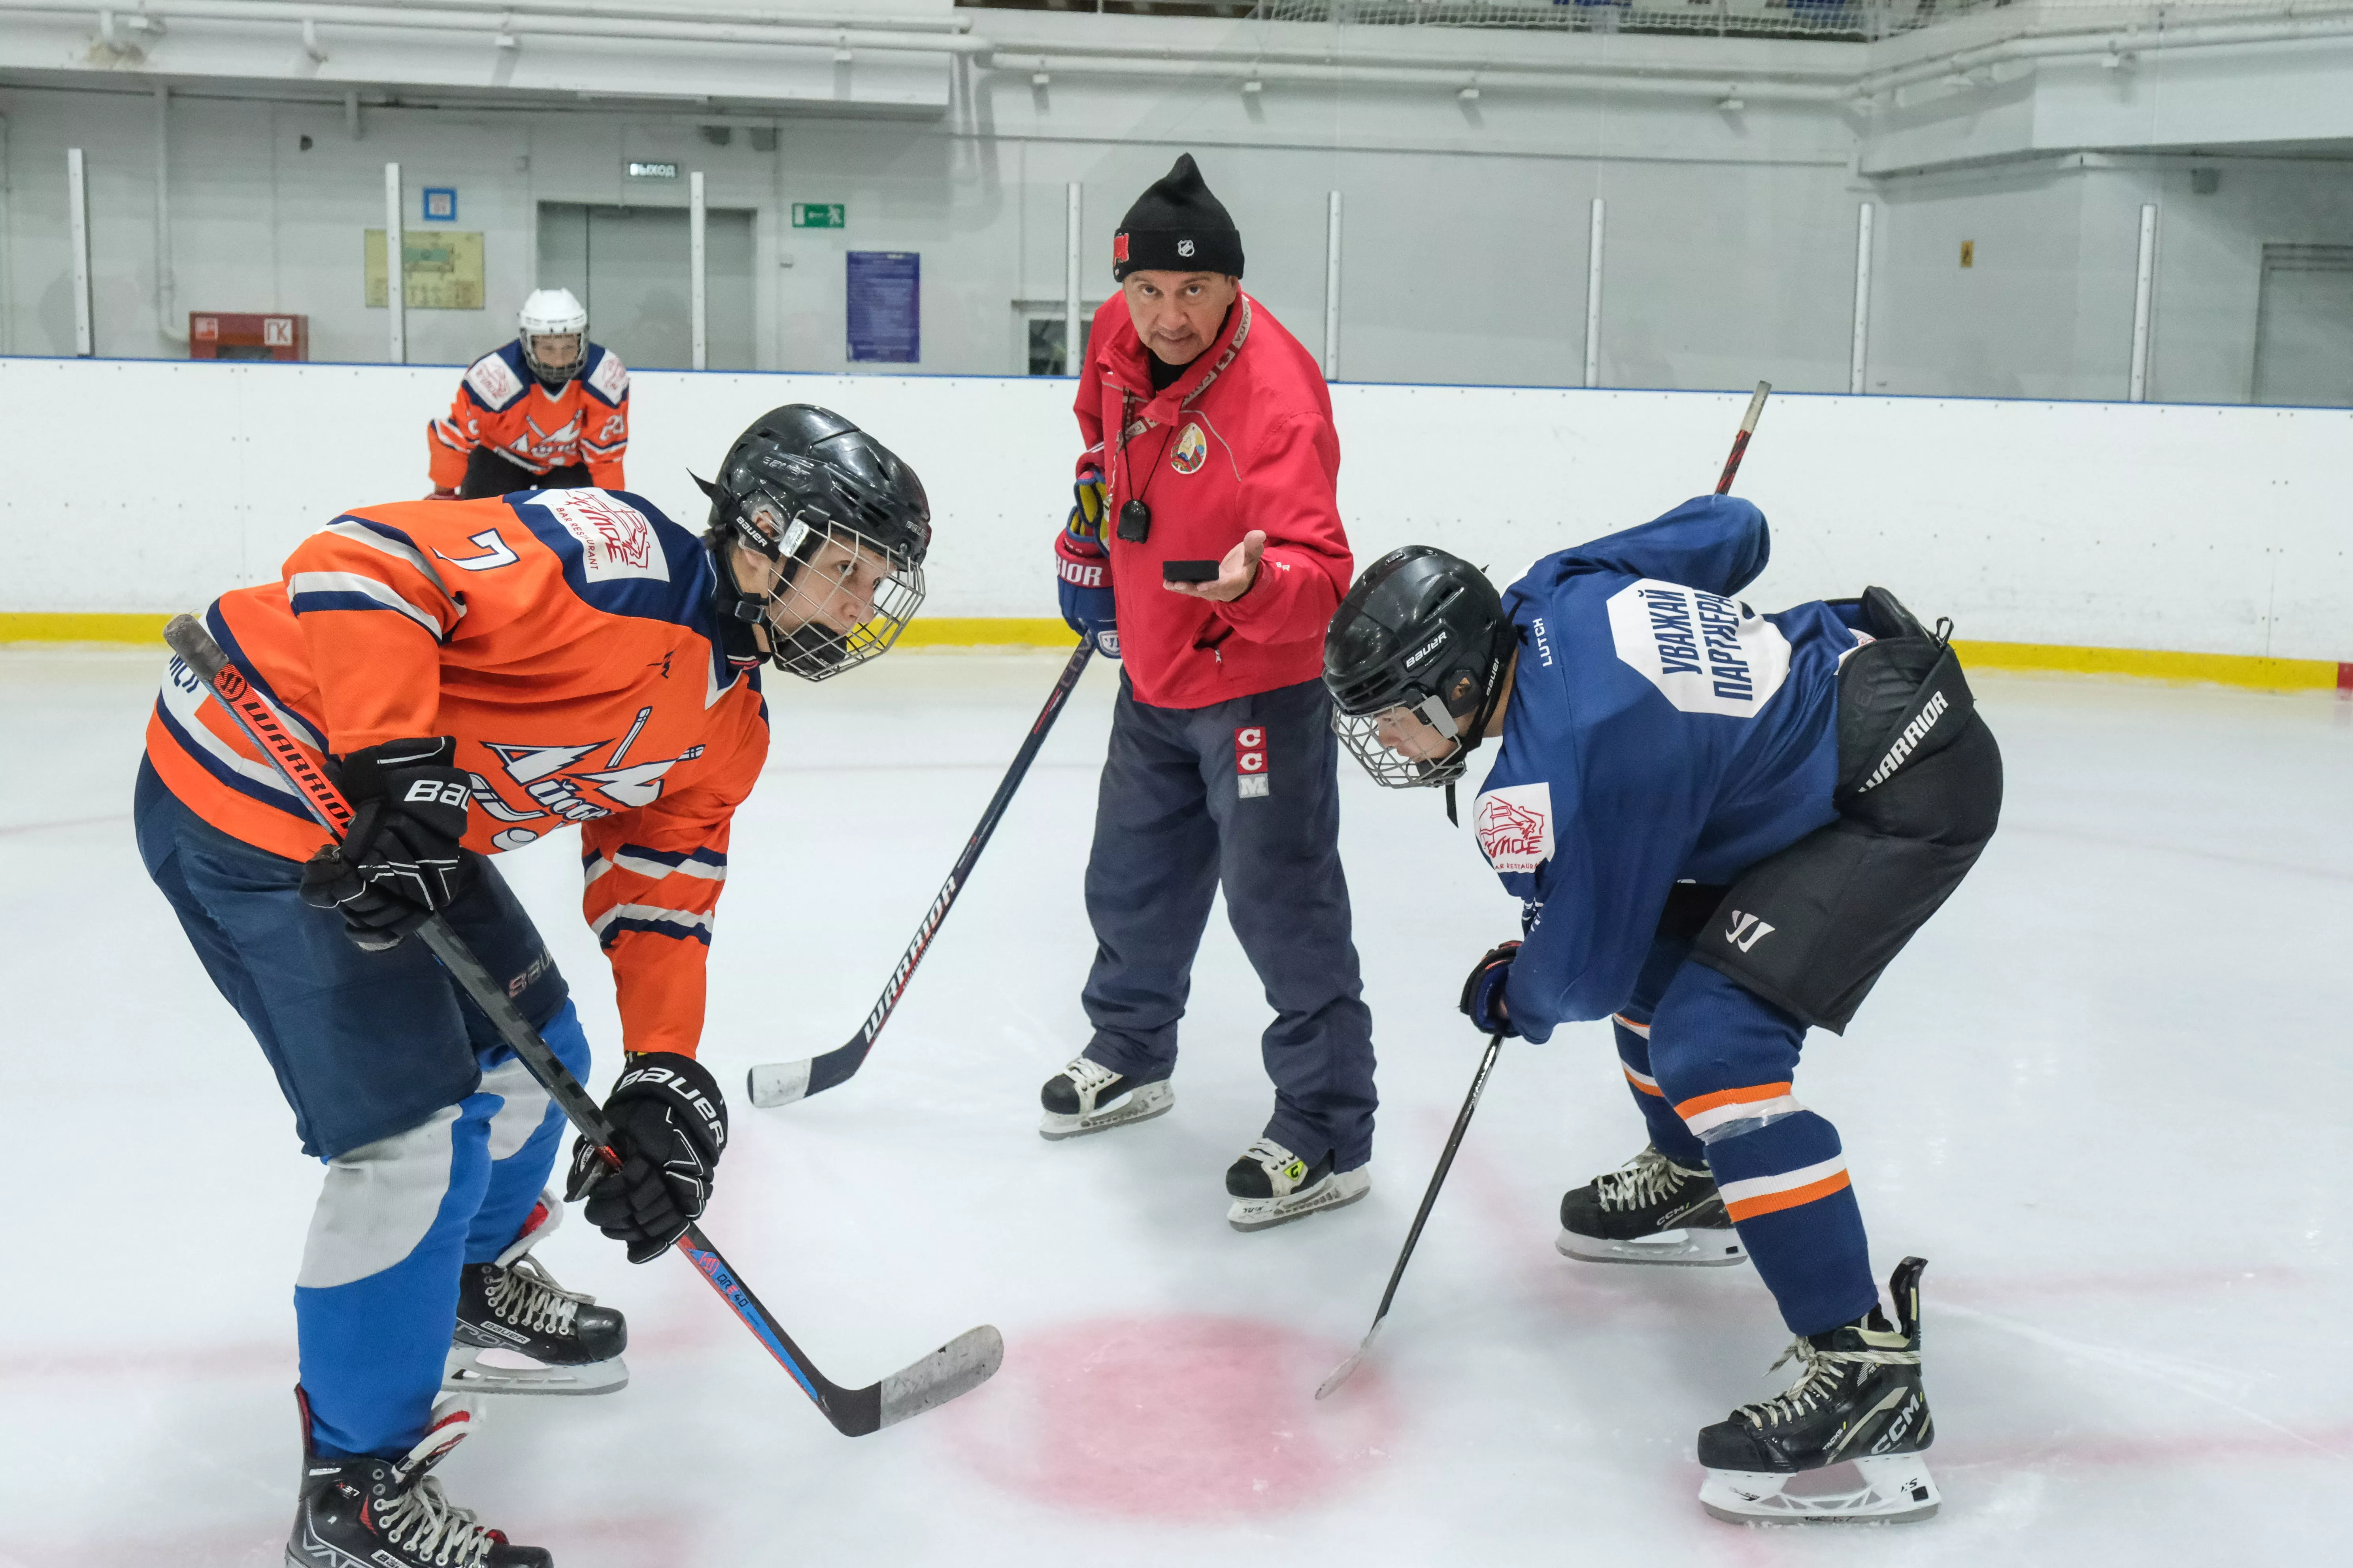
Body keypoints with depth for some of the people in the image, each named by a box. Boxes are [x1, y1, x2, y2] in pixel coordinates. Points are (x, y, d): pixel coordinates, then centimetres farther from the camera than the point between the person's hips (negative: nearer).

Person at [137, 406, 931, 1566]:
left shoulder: (730, 722, 6)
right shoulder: (621, 561, -24)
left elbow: (659, 886, 6)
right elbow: (357, 560, -29)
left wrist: (667, 1074, -6)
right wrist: (396, 765, -35)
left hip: (416, 819, 10)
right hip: (253, 789, -10)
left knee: (530, 1056, 21)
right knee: (416, 1134, -12)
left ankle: (473, 1276, 50)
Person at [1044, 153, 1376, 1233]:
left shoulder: (1275, 399, -29)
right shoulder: (1121, 341, -6)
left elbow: (1321, 575, -36)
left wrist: (1257, 584, -56)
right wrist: (1089, 538, 19)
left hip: (1259, 687, -8)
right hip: (1154, 673, 8)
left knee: (1282, 908, -6)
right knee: (1133, 879, 22)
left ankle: (1327, 1138, 6)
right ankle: (1129, 1054, 44)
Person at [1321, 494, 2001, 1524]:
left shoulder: (1554, 774, -25)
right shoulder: (1556, 593, -3)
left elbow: (1584, 972, -12)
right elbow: (1732, 528, 10)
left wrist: (1508, 996, 10)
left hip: (1911, 791, -11)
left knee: (1713, 1044, -21)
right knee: (1657, 951, 20)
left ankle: (1865, 1373, -18)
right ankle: (1692, 1186, 44)